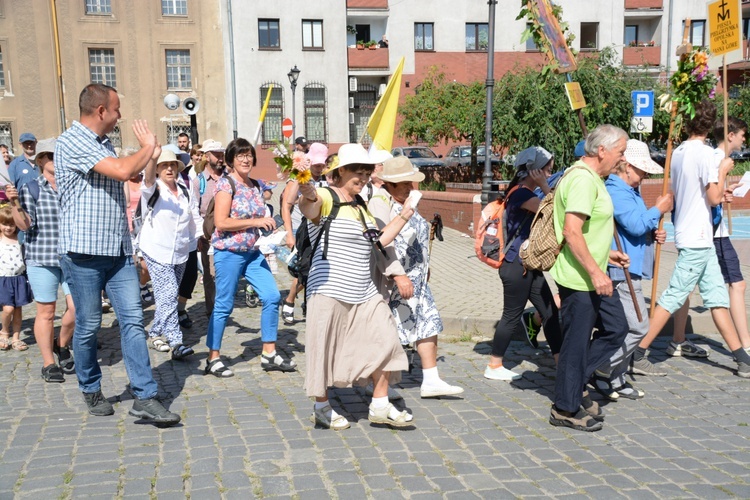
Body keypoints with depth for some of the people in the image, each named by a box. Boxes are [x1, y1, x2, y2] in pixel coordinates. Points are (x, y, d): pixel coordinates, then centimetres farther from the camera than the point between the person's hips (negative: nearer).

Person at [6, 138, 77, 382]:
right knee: (46, 312, 4)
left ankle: (62, 345, 26)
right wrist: (13, 204, -21)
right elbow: (25, 225, -8)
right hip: (41, 258, -2)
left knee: (77, 307, -3)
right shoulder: (30, 189, 0)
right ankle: (49, 363, 17)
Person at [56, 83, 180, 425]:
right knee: (88, 326, 7)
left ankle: (145, 398, 0)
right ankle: (91, 391, 27)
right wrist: (147, 149, -5)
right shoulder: (72, 142, -12)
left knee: (133, 320, 0)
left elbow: (131, 173, 34)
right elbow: (122, 171, -22)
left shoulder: (105, 145, 16)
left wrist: (149, 152, 20)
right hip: (84, 252, -7)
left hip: (119, 251, 7)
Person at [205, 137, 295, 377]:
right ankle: (213, 358, 16)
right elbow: (221, 222, -17)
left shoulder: (256, 185, 11)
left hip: (253, 251, 7)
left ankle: (269, 354, 11)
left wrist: (268, 224, 3)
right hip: (229, 252, -7)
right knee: (224, 305, 1)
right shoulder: (226, 184, -10)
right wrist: (255, 222, -19)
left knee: (272, 296, 0)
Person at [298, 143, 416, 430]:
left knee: (384, 341, 5)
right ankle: (322, 408, 21)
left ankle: (380, 406, 17)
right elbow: (308, 209, -34)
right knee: (326, 350, 3)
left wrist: (404, 216, 17)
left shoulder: (360, 205, 17)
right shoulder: (325, 198, -10)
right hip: (330, 291, -8)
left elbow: (378, 240, 21)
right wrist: (307, 197, -57)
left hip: (364, 293, 8)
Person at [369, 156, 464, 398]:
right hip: (392, 280, -10)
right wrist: (398, 275, -31)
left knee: (429, 324, 8)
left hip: (416, 279, 10)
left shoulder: (405, 201, 15)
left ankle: (431, 381, 14)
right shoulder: (380, 203, -16)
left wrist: (424, 269, 24)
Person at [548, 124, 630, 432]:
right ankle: (566, 409, 15)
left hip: (592, 276, 11)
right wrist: (595, 272, -26)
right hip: (579, 278, -11)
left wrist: (606, 253, 22)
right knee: (577, 342, 0)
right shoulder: (582, 179, -19)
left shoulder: (592, 178, 15)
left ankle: (572, 386, 24)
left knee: (615, 329, 15)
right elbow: (571, 231, -28)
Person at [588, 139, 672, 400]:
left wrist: (654, 233, 9)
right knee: (637, 327, -10)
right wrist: (658, 209, -8)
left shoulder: (629, 190, 18)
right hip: (621, 271, -11)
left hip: (628, 269, 11)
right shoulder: (615, 191, -16)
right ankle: (600, 371, 1)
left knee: (630, 327, 14)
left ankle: (615, 379, 23)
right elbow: (635, 224, -24)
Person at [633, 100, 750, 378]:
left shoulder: (677, 153, 9)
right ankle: (638, 355, -2)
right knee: (672, 298, -5)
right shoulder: (706, 153, -14)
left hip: (696, 238, 9)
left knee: (717, 297, 10)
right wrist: (723, 171, -3)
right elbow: (714, 198, -17)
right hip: (697, 239, -9)